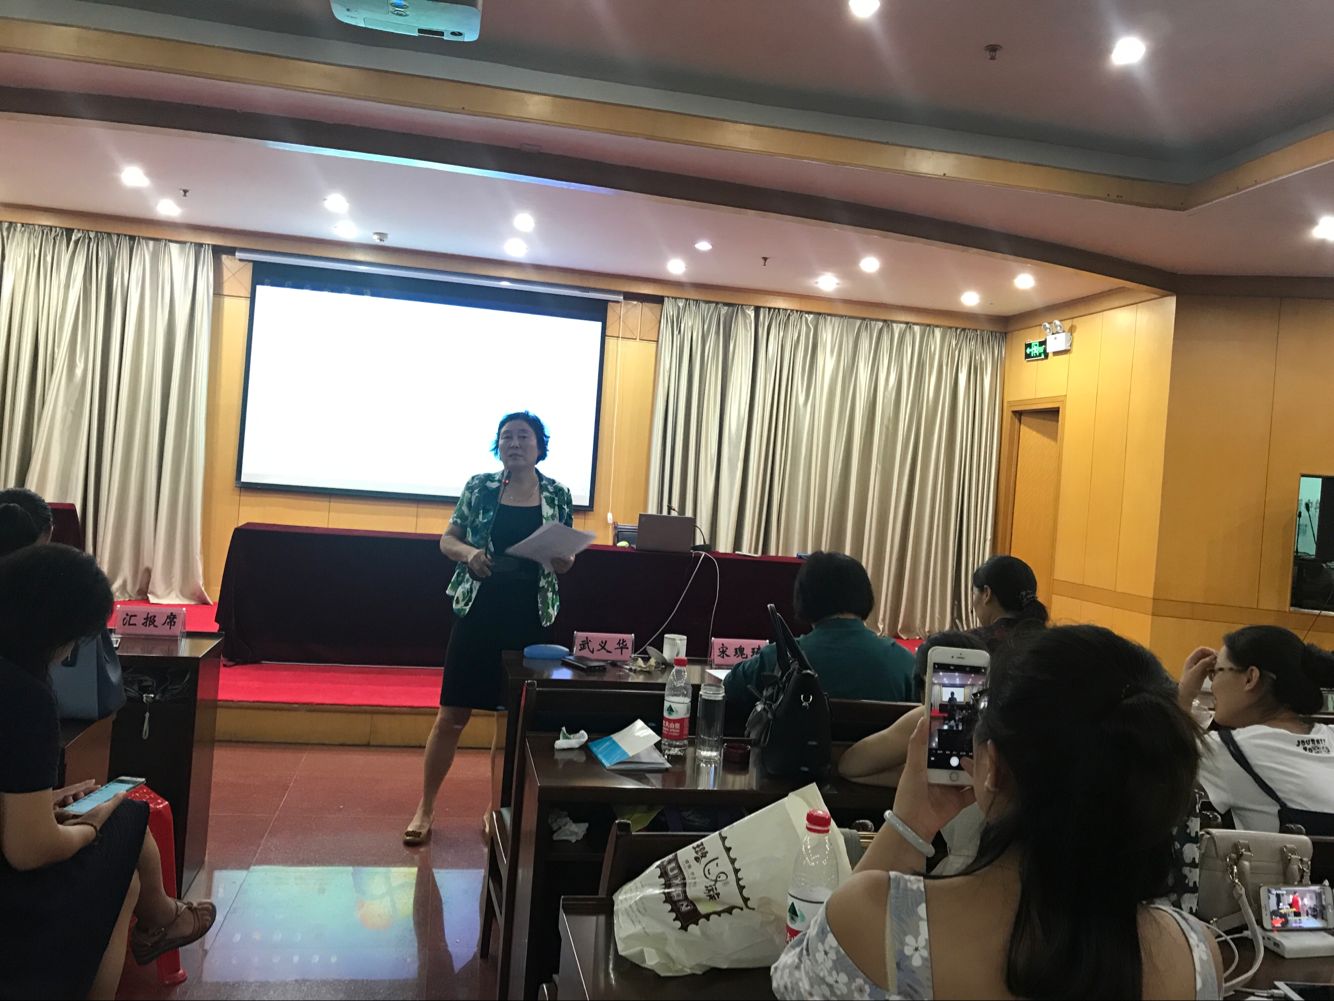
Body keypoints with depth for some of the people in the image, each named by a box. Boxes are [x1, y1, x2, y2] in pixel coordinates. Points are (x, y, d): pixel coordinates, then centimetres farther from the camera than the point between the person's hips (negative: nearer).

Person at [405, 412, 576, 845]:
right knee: (453, 714, 2)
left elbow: (565, 558, 10)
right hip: (478, 612, -1)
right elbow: (447, 539, 6)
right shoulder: (480, 487, 0)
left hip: (530, 618, 1)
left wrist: (564, 561, -13)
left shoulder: (558, 495, 3)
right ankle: (425, 808, 16)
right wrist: (468, 553, -15)